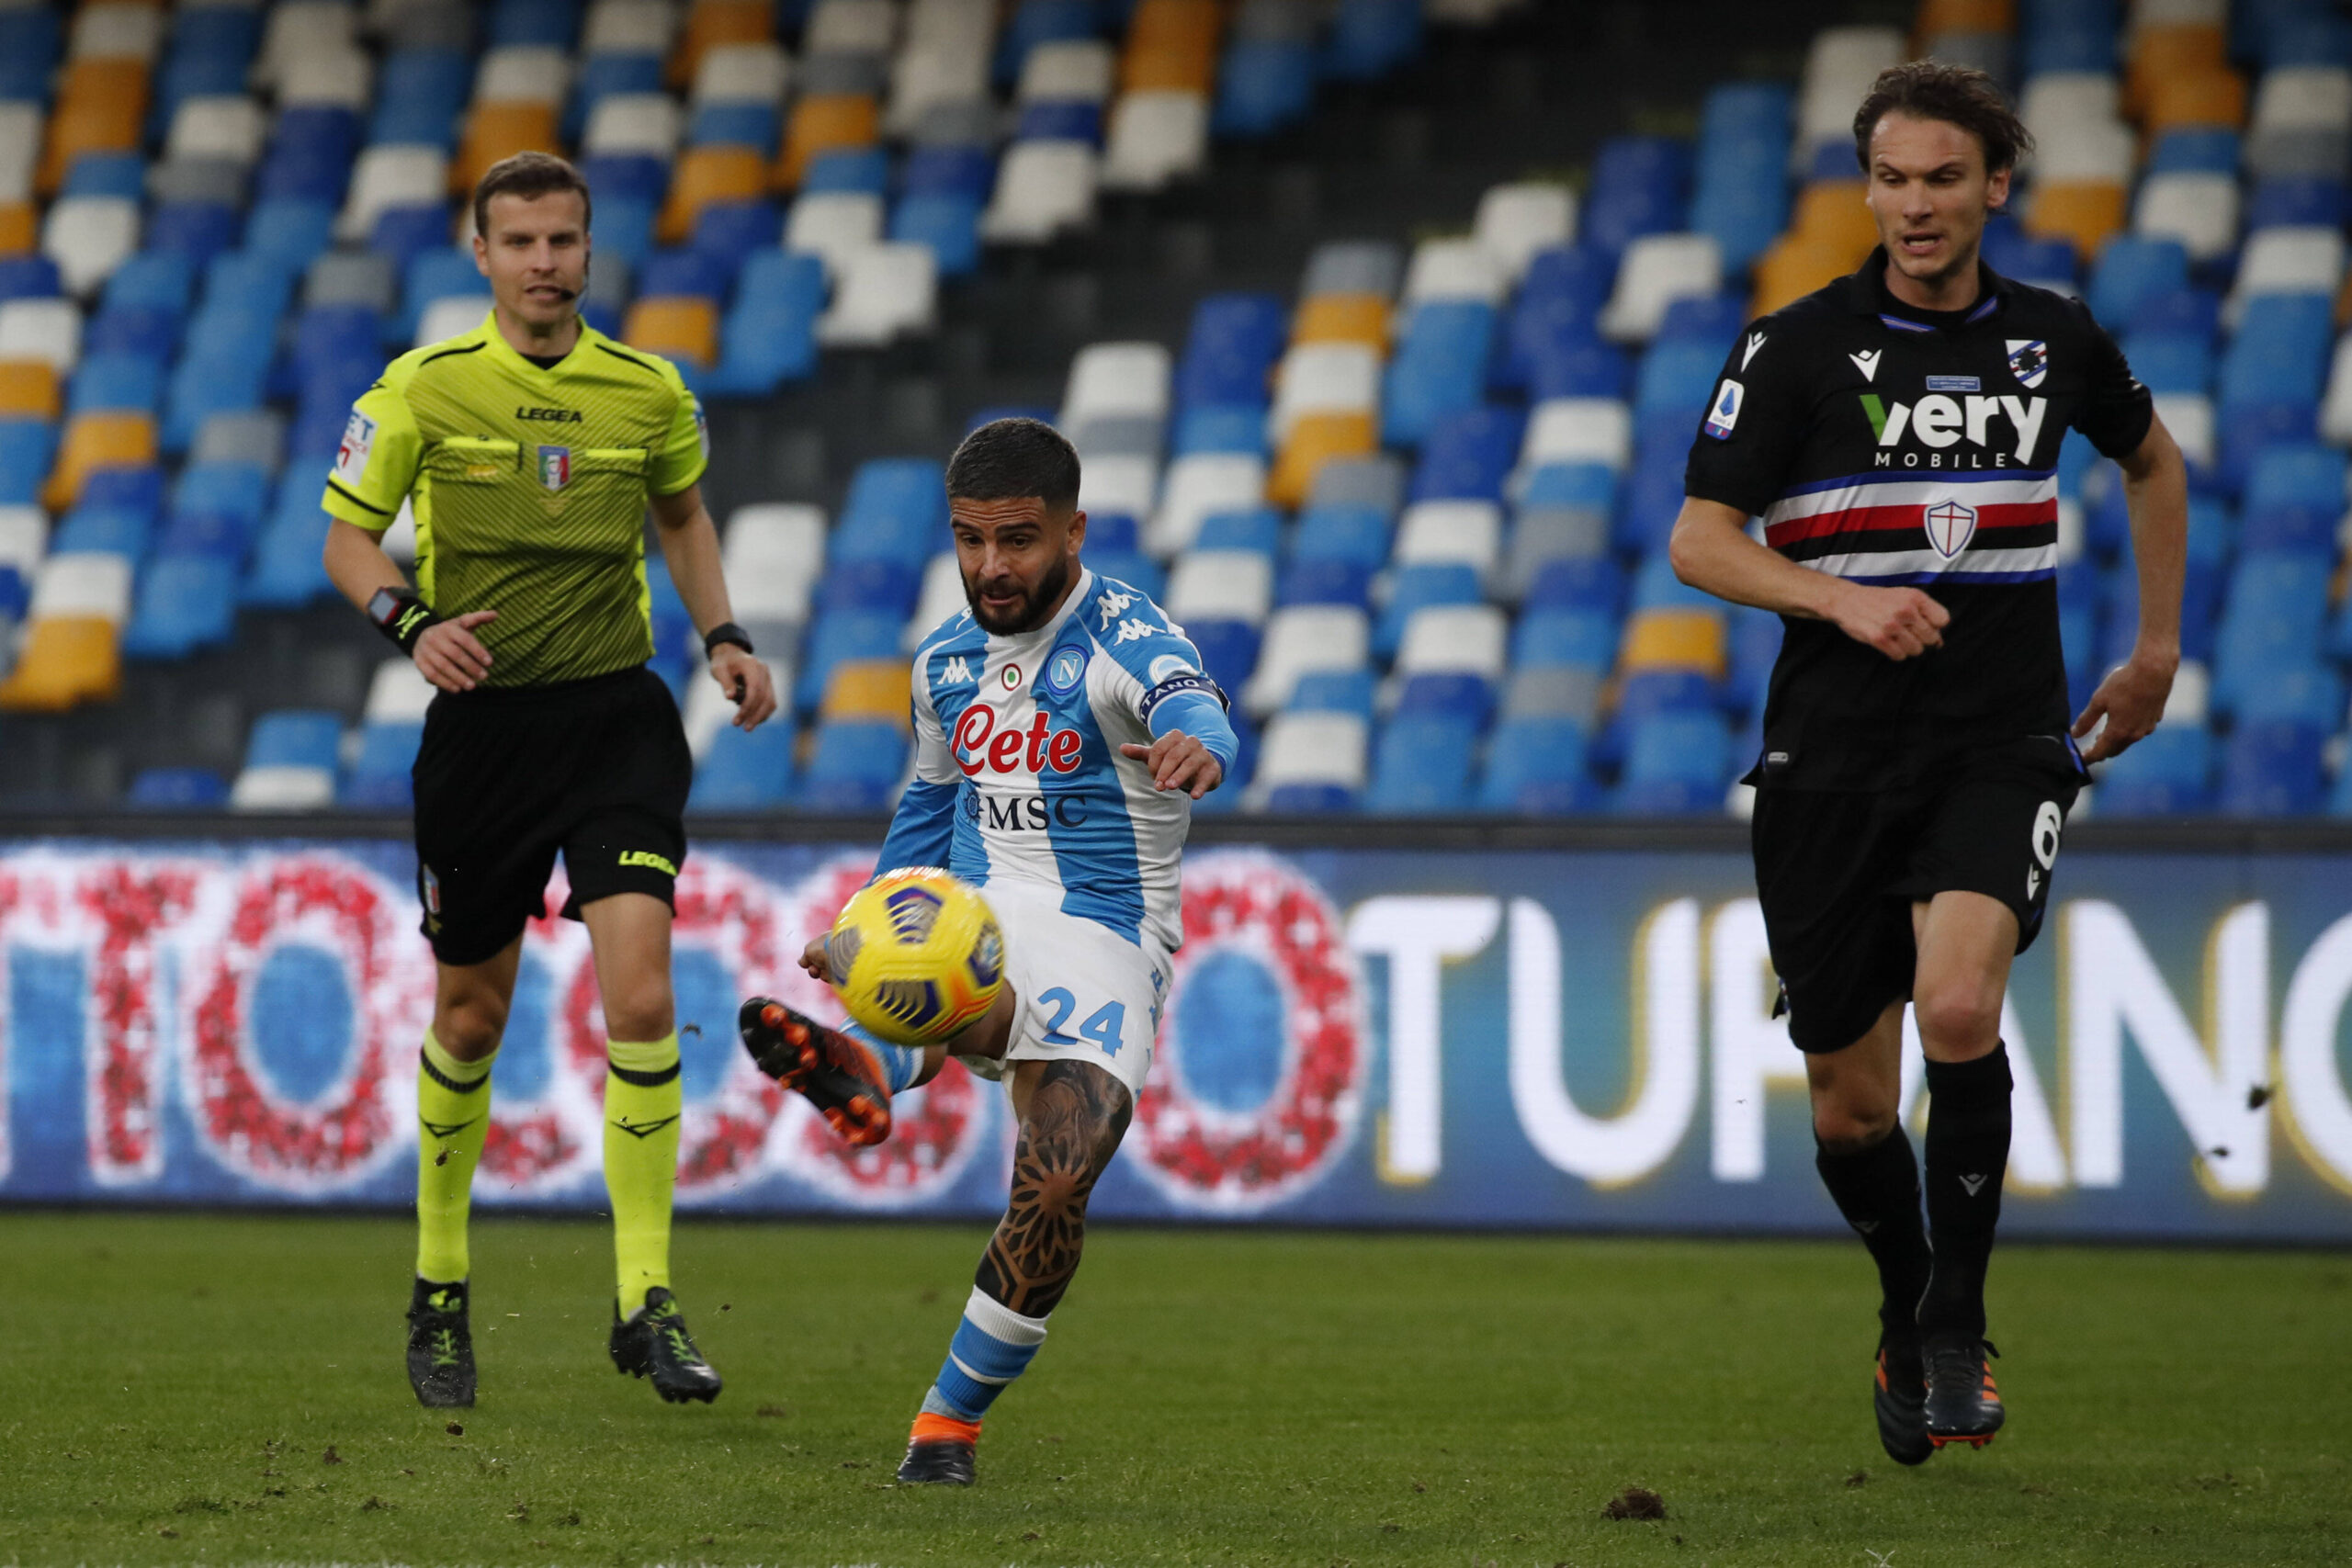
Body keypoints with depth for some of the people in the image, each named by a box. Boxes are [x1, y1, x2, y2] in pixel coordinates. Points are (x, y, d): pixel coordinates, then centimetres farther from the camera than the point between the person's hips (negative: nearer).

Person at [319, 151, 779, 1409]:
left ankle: (645, 1303, -12)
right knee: (469, 1020, 9)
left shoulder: (649, 391, 2)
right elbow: (347, 539, 3)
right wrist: (413, 621, -17)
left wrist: (722, 637, 7)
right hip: (482, 724, 0)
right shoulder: (424, 389, -4)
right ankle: (440, 1289, 30)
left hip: (618, 716, 0)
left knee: (640, 997, -16)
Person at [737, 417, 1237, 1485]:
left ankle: (953, 1416, -2)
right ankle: (868, 1073, -72)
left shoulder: (1121, 637, -9)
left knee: (1056, 1189, -19)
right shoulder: (947, 662, 12)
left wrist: (1195, 745, -58)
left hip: (1109, 944, -3)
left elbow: (1185, 699, -34)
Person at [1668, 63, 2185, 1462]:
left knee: (1958, 1009, -26)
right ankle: (1907, 1310, 33)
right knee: (1852, 1106, 3)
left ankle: (1960, 1319, -8)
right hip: (1836, 757, 0)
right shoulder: (1798, 348, -3)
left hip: (2004, 744, 0)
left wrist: (2159, 644, 24)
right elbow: (1700, 542, -6)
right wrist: (1844, 600, -21)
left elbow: (2153, 458, 27)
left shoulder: (2053, 340, 6)